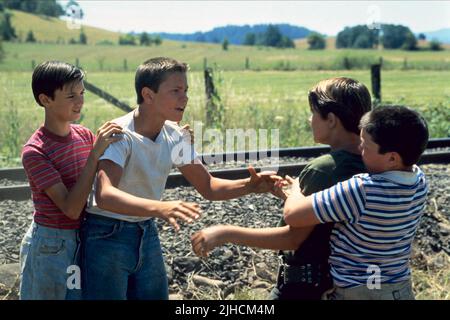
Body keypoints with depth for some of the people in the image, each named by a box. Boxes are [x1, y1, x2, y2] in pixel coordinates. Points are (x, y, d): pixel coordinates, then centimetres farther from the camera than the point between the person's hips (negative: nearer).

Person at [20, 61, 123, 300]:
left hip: (84, 239, 6)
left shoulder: (85, 135, -1)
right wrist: (95, 154, -29)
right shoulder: (35, 151, -19)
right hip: (50, 246, -5)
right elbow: (71, 208, -25)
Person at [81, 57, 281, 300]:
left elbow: (208, 187, 5)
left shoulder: (174, 137, -1)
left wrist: (250, 186, -13)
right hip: (107, 236, -6)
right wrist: (160, 208, -52)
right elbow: (104, 195, -37)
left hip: (147, 234, 7)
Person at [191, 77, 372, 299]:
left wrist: (226, 233, -23)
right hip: (340, 276, 9)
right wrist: (282, 193, 8)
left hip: (305, 282, -9)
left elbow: (293, 237, -25)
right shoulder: (364, 164, 1)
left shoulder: (323, 169, -24)